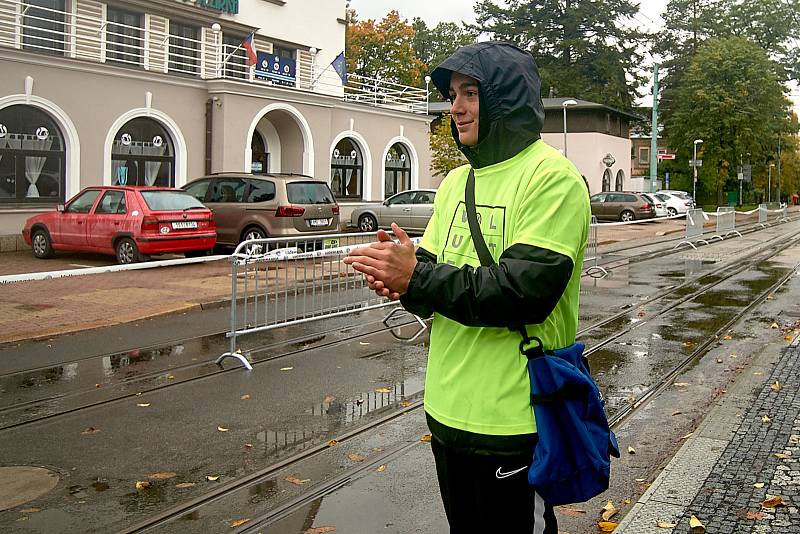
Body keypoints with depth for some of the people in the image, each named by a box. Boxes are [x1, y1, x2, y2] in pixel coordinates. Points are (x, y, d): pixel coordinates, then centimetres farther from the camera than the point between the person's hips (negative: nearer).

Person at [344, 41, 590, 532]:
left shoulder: (551, 177, -14)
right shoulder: (455, 183, 10)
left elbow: (527, 291, -24)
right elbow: (434, 278, 10)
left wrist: (418, 278, -22)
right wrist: (398, 277, -12)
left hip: (514, 422, -7)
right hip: (449, 410, 8)